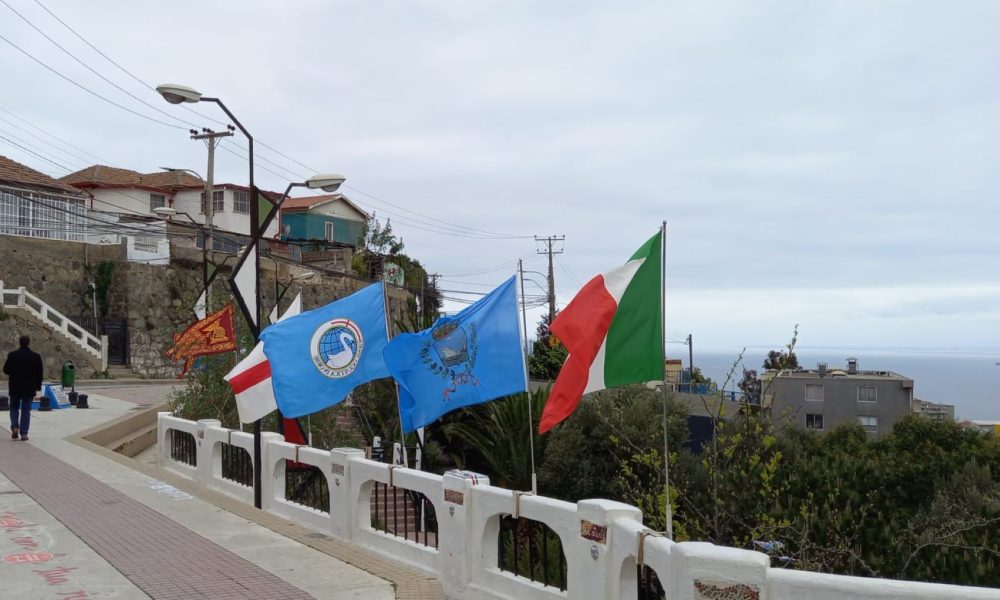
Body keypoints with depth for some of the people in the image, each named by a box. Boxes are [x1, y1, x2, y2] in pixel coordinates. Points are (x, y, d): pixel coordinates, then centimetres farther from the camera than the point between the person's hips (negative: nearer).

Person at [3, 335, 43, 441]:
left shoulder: (12, 355, -6)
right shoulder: (36, 356, -4)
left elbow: (6, 370, -2)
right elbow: (39, 373, -2)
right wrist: (38, 387, 5)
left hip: (15, 387, 0)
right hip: (29, 388, 0)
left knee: (14, 408, 17)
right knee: (26, 410, 5)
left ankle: (14, 427, -2)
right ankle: (24, 433, 2)